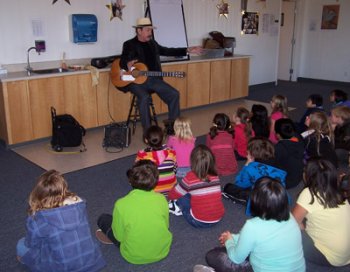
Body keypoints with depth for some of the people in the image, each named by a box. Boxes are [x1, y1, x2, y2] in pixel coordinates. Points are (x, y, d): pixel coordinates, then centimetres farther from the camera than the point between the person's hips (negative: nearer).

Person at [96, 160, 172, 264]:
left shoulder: (121, 204, -22)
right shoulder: (161, 199, -14)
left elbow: (119, 237, -10)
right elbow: (166, 225, 0)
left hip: (134, 257, -2)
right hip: (162, 251, 3)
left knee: (103, 218, 12)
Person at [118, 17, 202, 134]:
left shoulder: (152, 43, 14)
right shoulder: (129, 44, -3)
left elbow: (167, 51, 19)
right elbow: (122, 62, -15)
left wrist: (187, 50, 13)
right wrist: (127, 65, -42)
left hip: (153, 78, 6)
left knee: (174, 94, -6)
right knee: (144, 97, -34)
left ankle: (173, 124, 9)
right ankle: (147, 130, -22)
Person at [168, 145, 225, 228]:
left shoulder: (190, 177, -14)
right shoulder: (215, 176, -2)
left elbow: (173, 195, 0)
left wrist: (170, 197, 24)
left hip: (199, 222, -5)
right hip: (218, 219, 5)